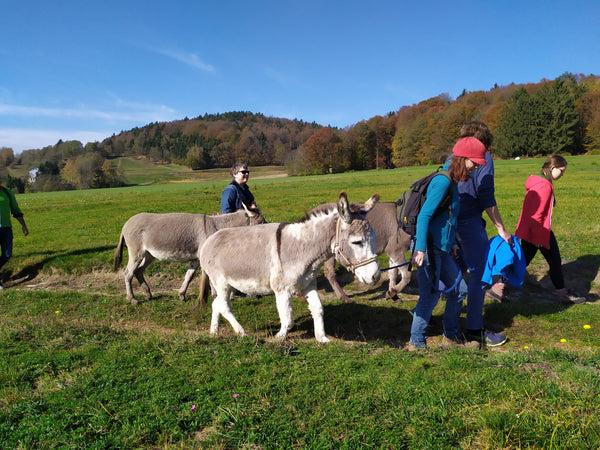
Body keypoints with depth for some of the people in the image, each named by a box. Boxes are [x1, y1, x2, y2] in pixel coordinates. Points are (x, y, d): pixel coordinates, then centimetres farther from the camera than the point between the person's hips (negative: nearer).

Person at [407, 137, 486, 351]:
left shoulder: (453, 183, 13)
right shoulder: (443, 181, -17)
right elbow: (424, 216, -22)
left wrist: (452, 243, 23)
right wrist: (420, 249, -26)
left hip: (442, 248, 10)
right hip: (430, 247, -10)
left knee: (457, 289, 16)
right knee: (430, 296, -2)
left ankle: (452, 337, 30)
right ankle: (416, 342, 13)